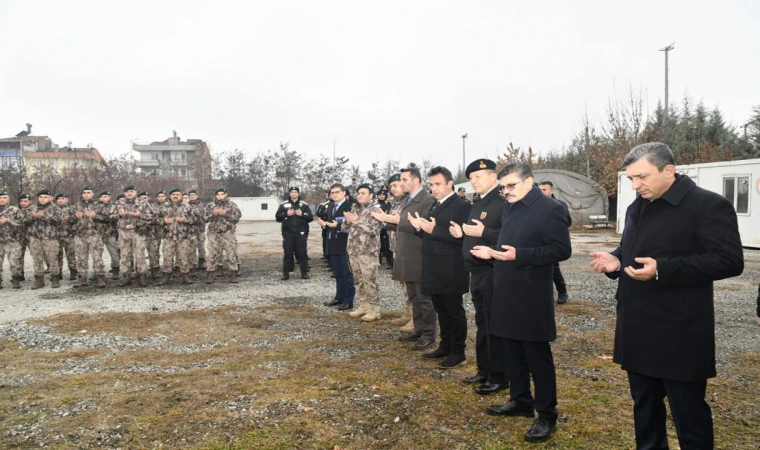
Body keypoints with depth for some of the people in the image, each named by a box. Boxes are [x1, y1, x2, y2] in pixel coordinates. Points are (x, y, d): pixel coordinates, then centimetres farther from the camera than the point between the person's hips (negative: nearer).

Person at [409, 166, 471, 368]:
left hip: (450, 270, -8)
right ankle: (445, 346, 29)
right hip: (435, 268, 8)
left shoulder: (462, 205, -12)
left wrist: (433, 230, -24)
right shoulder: (435, 205, 15)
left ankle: (458, 352, 15)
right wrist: (420, 227, -2)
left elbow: (461, 236, -23)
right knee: (441, 310, 17)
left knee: (454, 310, 3)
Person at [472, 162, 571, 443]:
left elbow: (562, 250, -18)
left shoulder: (550, 209, -12)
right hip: (507, 295, 8)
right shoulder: (507, 208, 12)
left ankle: (547, 416, 15)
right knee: (511, 354, 16)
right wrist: (492, 251, 2)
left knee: (538, 358, 2)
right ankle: (520, 401, 32)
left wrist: (519, 255, -24)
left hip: (532, 298, -8)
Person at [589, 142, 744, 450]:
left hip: (678, 334, -7)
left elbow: (730, 260, -18)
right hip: (638, 330, 8)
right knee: (644, 404, 19)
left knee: (688, 412, 5)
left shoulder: (708, 205, -10)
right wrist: (615, 260, 1)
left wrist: (663, 269, -27)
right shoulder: (637, 208, 14)